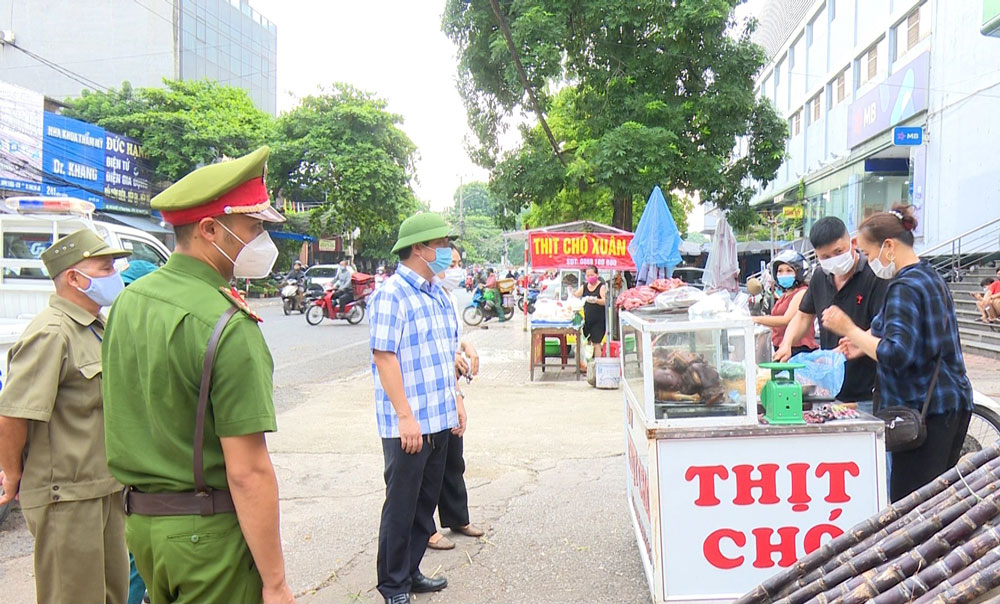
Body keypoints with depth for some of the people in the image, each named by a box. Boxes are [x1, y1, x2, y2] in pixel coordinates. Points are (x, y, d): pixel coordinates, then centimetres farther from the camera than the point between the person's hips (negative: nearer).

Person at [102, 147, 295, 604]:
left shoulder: (128, 301, 4)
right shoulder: (228, 326, -23)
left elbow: (116, 420, 14)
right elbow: (248, 472, -24)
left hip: (140, 518, 8)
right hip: (209, 532, -8)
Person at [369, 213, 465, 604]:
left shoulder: (438, 295, 12)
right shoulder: (392, 295, -14)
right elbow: (384, 357, -18)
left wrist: (456, 399, 17)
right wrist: (406, 416, -20)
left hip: (439, 420, 8)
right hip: (407, 424, -8)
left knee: (426, 502, 17)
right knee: (401, 506, 4)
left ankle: (411, 572, 31)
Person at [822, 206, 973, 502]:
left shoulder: (904, 287, -16)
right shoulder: (932, 277, 15)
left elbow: (895, 355, -26)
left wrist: (850, 329, -17)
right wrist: (865, 346, 14)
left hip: (924, 409, -10)